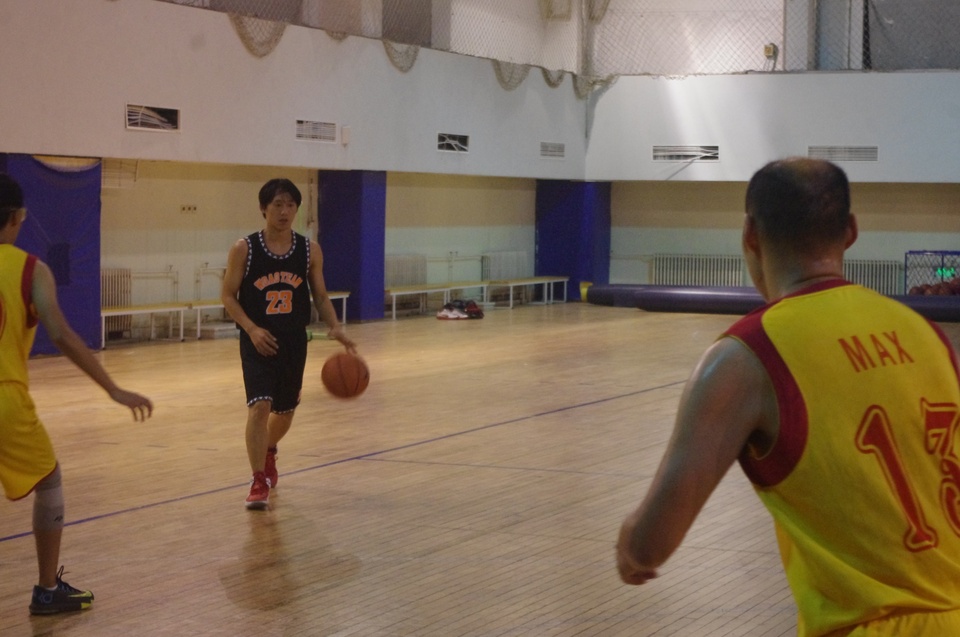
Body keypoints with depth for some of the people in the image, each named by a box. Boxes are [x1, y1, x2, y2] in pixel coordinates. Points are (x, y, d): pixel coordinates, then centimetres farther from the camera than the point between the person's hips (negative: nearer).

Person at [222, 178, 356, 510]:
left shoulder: (309, 250, -1)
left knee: (285, 410, 16)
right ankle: (259, 482, -11)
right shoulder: (244, 249, -9)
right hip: (258, 342, -3)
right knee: (259, 406, -19)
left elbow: (320, 296, 5)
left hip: (294, 343, 4)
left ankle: (269, 451, 49)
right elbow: (228, 295, -3)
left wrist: (336, 328, -13)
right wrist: (251, 328, -18)